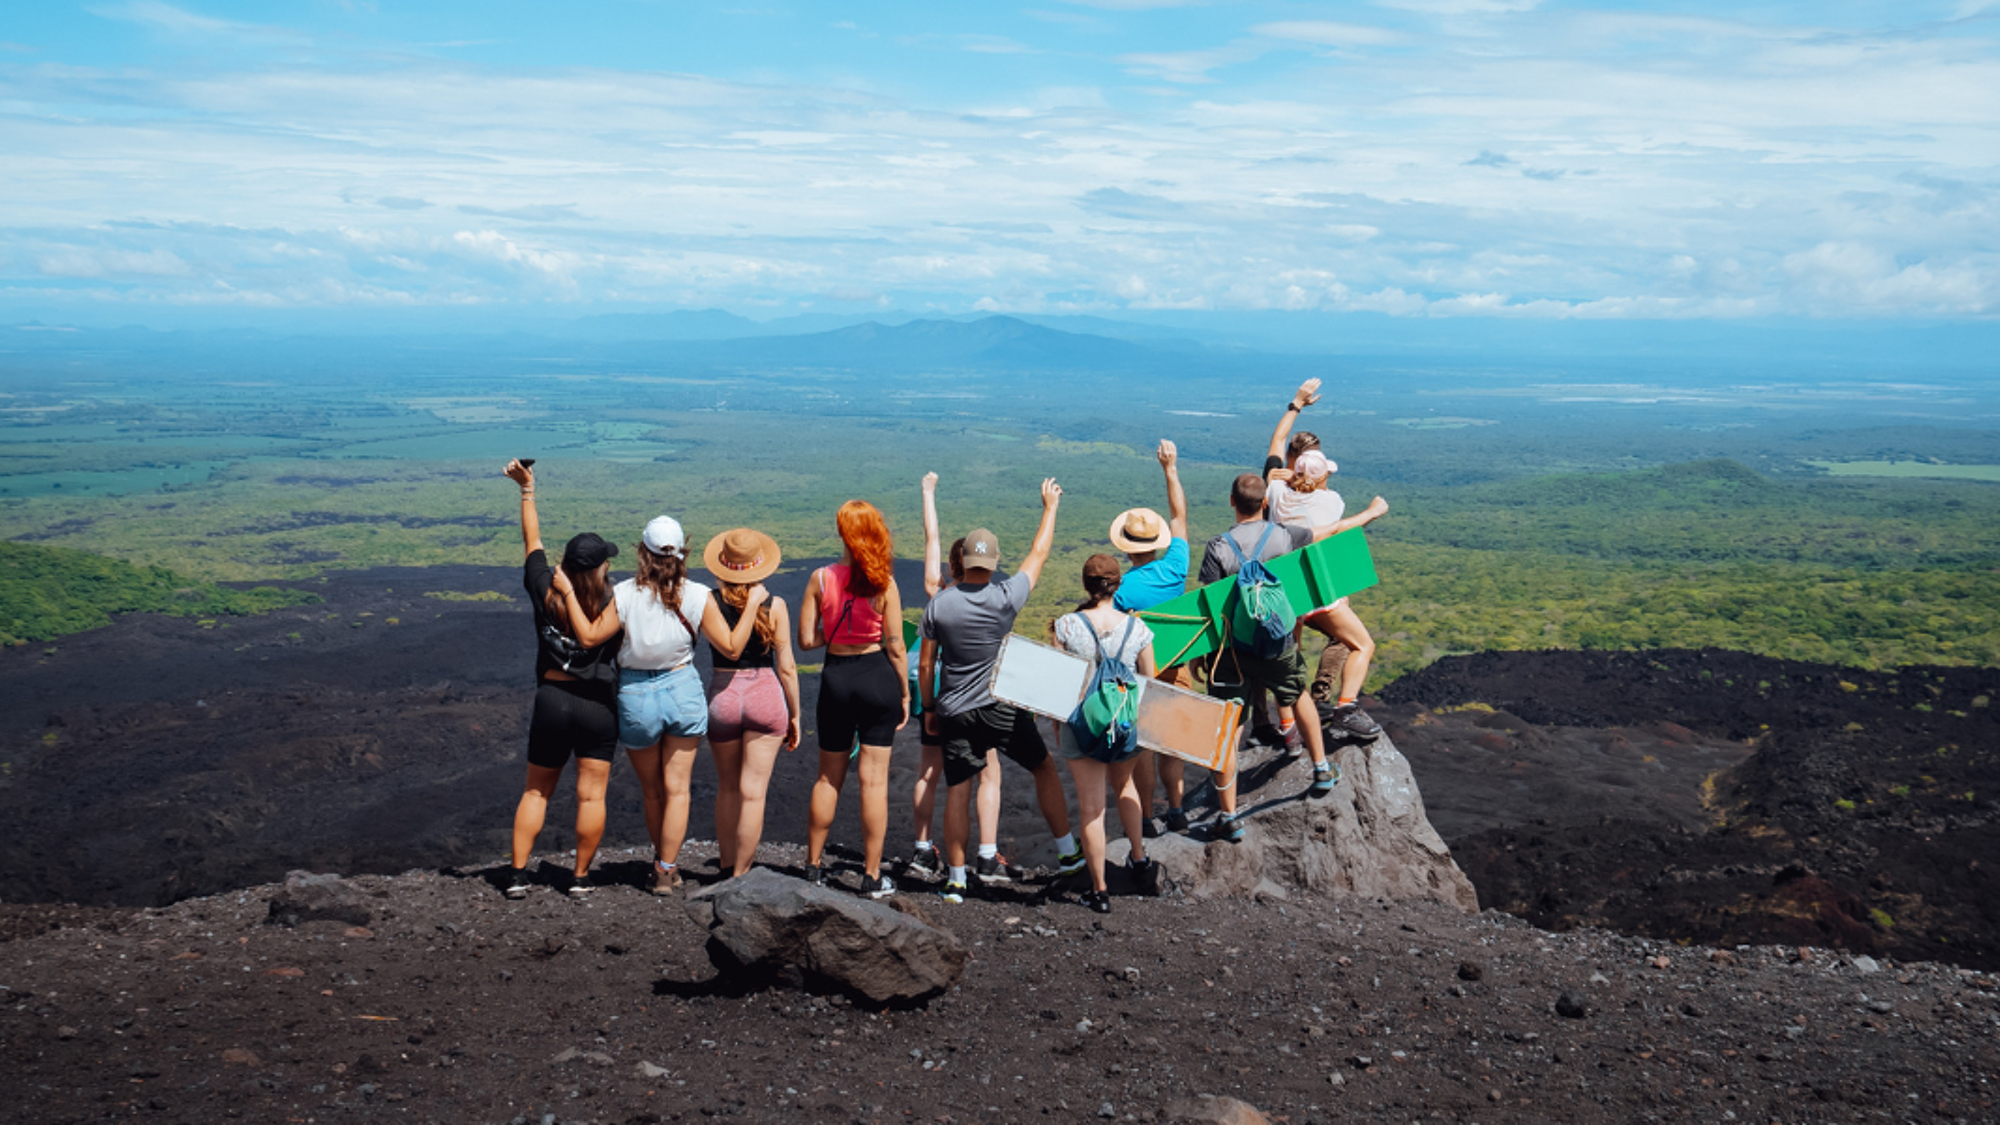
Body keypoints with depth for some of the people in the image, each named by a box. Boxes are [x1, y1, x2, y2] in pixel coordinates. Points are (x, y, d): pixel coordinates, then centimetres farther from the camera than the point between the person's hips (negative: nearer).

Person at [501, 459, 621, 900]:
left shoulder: (545, 594, -3)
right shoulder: (613, 605, -14)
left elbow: (533, 541, 7)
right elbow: (590, 636, -27)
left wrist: (527, 489, 12)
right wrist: (571, 594, -20)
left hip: (551, 701, 3)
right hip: (597, 706, -3)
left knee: (535, 791, 14)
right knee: (591, 795, 5)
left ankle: (518, 875, 11)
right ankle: (581, 878, 10)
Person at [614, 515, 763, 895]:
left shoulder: (622, 594, -12)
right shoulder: (697, 596, -9)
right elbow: (730, 647, -6)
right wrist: (752, 604, 2)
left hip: (636, 694, 0)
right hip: (682, 691, 0)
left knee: (652, 790, 17)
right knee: (676, 787, 10)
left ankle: (663, 860, 33)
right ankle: (667, 870, 8)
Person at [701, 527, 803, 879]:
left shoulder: (710, 602, -5)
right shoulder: (774, 606, -7)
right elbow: (787, 668, -5)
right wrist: (794, 715, 6)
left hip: (722, 696, 2)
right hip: (765, 696, -2)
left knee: (727, 787, 19)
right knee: (753, 791, 3)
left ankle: (726, 864, 31)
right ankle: (740, 874, 7)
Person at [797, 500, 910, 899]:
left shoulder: (820, 579, -6)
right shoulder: (883, 583, -10)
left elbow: (806, 640, -5)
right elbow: (895, 648, -8)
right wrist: (905, 692, 3)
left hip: (836, 677, 2)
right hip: (877, 677, -2)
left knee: (828, 777, 16)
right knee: (874, 778, 4)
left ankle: (814, 866, 25)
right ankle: (872, 876, 9)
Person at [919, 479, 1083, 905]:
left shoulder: (938, 604, -5)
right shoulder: (1006, 597, -10)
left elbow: (926, 665, 1)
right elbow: (1039, 554, 5)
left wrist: (929, 707, 15)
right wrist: (1050, 506, 17)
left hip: (955, 713, 1)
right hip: (1002, 708, -1)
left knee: (957, 791, 6)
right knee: (1045, 768, 17)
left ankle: (956, 878, 6)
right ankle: (1068, 853, 23)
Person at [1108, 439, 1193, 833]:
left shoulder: (1123, 588, -21)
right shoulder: (1175, 567, -10)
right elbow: (1180, 515, 3)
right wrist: (1170, 469, 11)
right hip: (1175, 665, 4)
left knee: (1141, 744, 8)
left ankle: (1146, 817, 14)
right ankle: (1176, 810, 23)